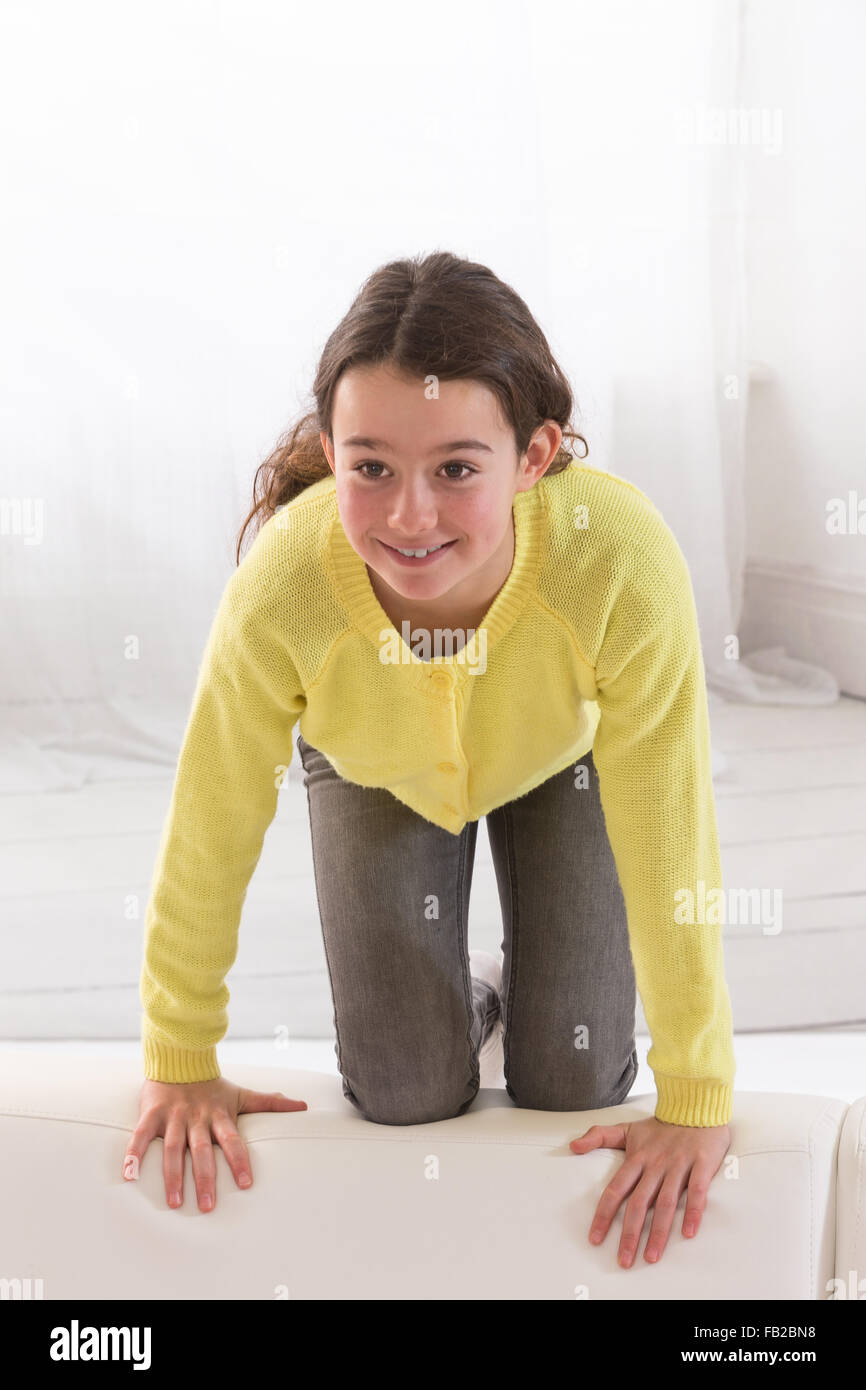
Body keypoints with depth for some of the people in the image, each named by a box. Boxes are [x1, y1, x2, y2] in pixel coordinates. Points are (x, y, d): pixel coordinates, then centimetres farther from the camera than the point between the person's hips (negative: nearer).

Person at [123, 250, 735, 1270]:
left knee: (570, 1087, -2)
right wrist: (182, 1068, -11)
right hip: (376, 770, 0)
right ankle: (461, 1008, 31)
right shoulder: (282, 586, -41)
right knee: (404, 1096, -4)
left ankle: (528, 1004, 33)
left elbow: (670, 849, -31)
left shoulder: (624, 562, -44)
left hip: (559, 760, 0)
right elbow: (209, 837, -24)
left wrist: (694, 1103, -21)